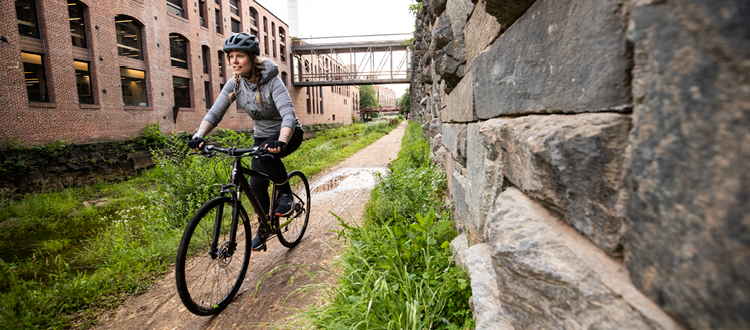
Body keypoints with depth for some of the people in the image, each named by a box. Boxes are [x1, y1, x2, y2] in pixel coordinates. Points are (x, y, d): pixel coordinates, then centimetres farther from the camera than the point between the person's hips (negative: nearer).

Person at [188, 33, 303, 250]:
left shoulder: (271, 81, -25)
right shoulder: (234, 84, -9)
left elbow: (288, 114, -38)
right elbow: (214, 113, -14)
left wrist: (280, 142, -56)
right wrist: (199, 136, -32)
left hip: (288, 134, -5)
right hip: (262, 136, 5)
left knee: (267, 155, -37)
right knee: (256, 185, 1)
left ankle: (286, 193, -11)